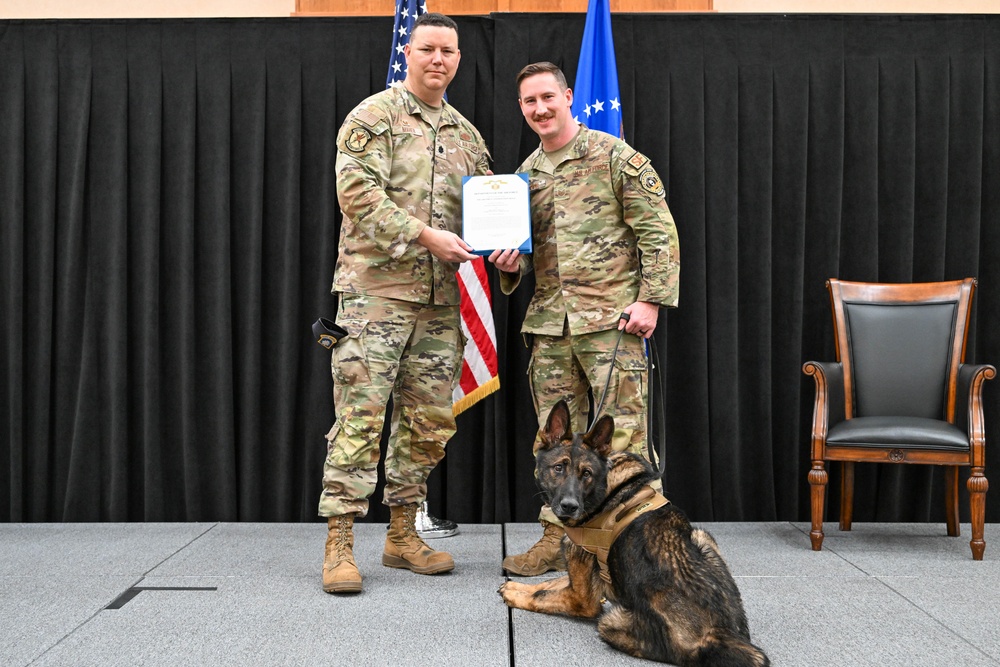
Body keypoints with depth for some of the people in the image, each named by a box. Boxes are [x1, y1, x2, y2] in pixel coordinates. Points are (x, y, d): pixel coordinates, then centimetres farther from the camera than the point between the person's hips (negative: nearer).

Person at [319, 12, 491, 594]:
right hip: (376, 288, -6)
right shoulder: (374, 116, -1)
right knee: (361, 413, -8)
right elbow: (358, 192, -13)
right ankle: (340, 543, -2)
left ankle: (403, 535, 20)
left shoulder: (467, 136, 17)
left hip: (440, 296, 6)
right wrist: (424, 235, -20)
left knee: (428, 419, 8)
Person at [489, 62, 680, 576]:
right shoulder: (526, 173, 16)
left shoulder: (615, 156, -2)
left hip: (610, 317, -6)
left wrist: (652, 298, -12)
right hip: (549, 321, 6)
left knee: (620, 434, -5)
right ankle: (557, 538, 16)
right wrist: (509, 265, 3)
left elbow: (659, 232, -4)